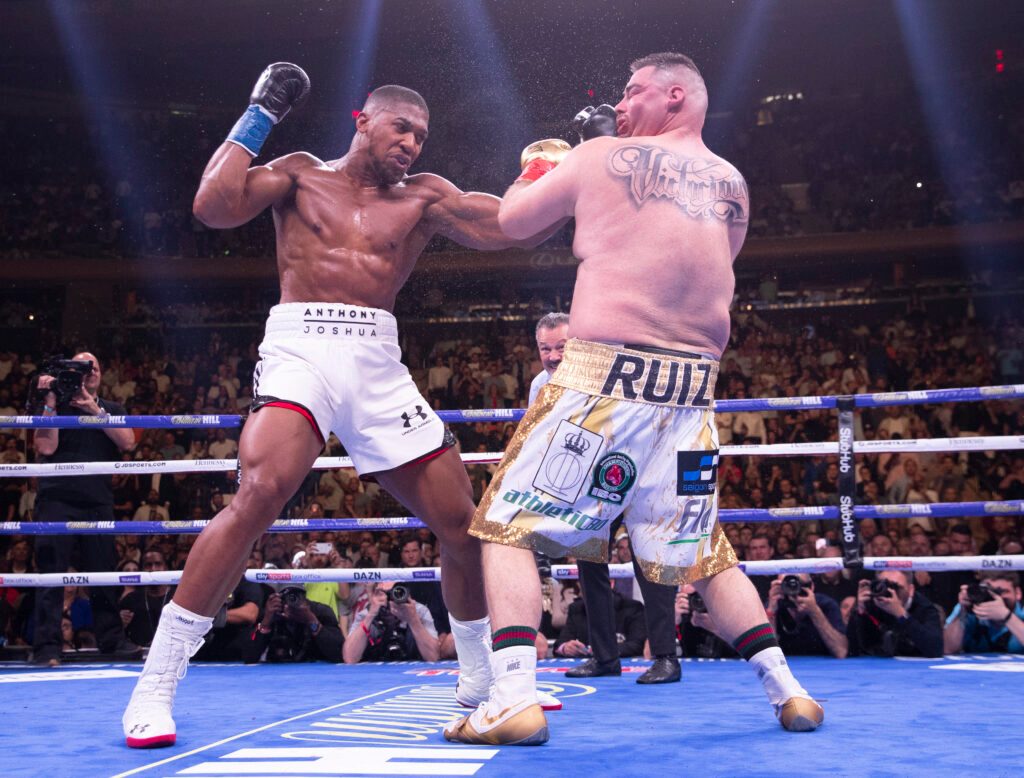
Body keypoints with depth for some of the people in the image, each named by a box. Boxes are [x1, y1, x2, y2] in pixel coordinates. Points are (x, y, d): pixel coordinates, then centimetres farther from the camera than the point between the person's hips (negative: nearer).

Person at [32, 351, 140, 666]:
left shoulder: (112, 409, 17)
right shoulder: (56, 407, 10)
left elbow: (128, 442, -1)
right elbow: (45, 447, -5)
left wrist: (96, 411, -6)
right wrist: (50, 404, -6)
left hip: (98, 502, 2)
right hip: (57, 501, -2)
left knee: (104, 573, 4)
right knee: (51, 574, -5)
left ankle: (112, 639, 12)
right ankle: (47, 647, -4)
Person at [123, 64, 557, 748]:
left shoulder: (422, 197, 17)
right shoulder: (302, 175, 12)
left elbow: (514, 225, 6)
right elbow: (213, 208, -4)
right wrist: (260, 116, 2)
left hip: (380, 365, 4)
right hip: (302, 349, -4)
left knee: (462, 524, 3)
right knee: (258, 496, -28)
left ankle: (480, 677, 26)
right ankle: (155, 687, -20)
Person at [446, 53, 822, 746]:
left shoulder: (601, 157, 1)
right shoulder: (733, 186, 13)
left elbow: (512, 221, 11)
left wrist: (542, 163, 31)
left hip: (605, 375, -5)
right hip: (692, 388, 5)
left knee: (508, 527, 3)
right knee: (700, 552, 19)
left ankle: (515, 700, -9)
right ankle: (789, 693, 18)